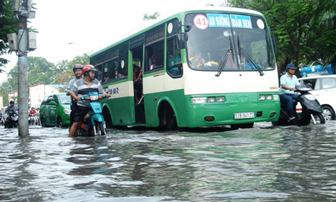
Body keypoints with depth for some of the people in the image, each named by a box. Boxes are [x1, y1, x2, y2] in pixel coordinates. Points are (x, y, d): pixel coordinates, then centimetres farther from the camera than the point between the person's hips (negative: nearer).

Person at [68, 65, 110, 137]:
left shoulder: (96, 82, 15)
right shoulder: (78, 83, 5)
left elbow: (101, 91, 11)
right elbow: (71, 92, 0)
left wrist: (106, 94, -11)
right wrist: (75, 97, -21)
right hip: (82, 107, -3)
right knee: (76, 123, -5)